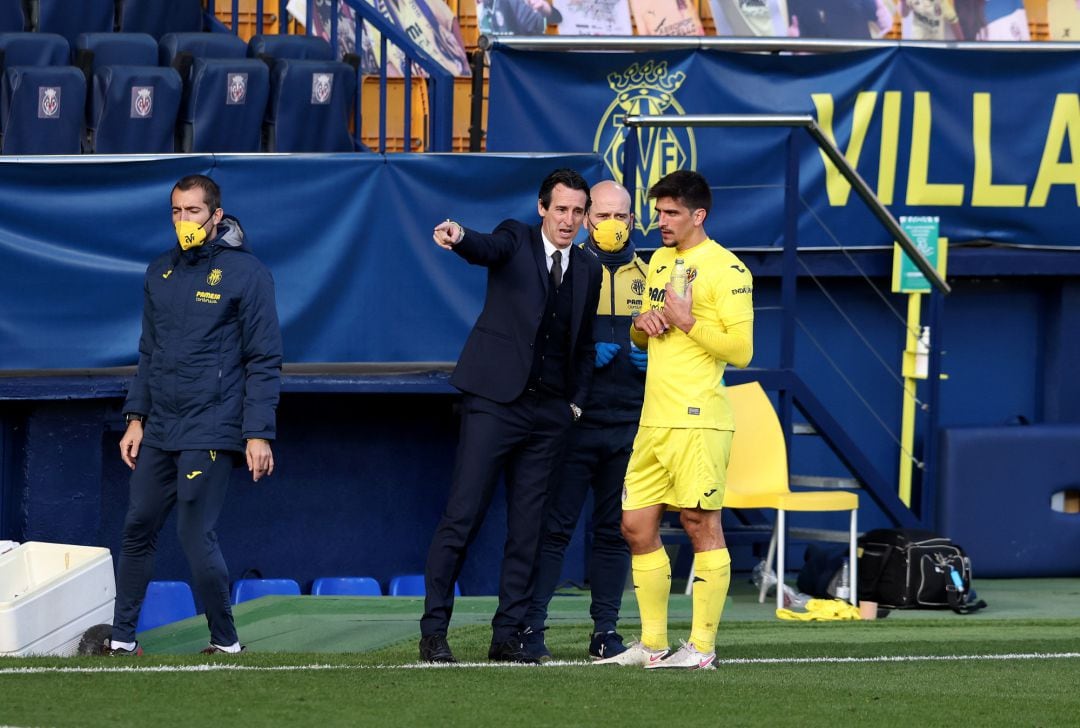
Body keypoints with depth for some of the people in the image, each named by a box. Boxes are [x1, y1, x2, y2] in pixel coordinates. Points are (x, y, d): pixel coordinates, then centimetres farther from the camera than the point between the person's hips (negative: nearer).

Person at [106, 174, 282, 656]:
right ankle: (122, 639, 15)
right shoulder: (160, 272, 13)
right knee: (137, 530, 7)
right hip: (158, 431, 6)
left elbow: (264, 361, -7)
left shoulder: (246, 272, -5)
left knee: (195, 535, -9)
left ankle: (225, 642, 4)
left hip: (210, 432, -6)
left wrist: (258, 434, -13)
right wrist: (135, 418, 12)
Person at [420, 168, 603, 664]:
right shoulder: (516, 240, 0)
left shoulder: (588, 271, 13)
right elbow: (488, 248, -23)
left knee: (527, 529, 5)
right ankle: (433, 631, -3)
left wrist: (577, 401, 10)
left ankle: (508, 636, 10)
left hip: (549, 414, 5)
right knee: (461, 518, -7)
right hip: (495, 400, -5)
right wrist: (459, 238, -46)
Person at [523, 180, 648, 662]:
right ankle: (531, 627, -3)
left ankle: (605, 630, 12)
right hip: (575, 420, -3)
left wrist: (650, 358, -2)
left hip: (630, 423, 3)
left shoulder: (650, 276, 12)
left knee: (615, 530, 6)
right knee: (555, 526, -6)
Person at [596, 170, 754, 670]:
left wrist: (687, 322, -15)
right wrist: (643, 324, 4)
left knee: (700, 524, -5)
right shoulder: (658, 262, 17)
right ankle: (652, 644, 15)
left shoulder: (725, 269, -7)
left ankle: (702, 647, -2)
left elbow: (740, 349, -12)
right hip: (653, 421, 8)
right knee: (637, 527, 7)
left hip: (697, 420, -8)